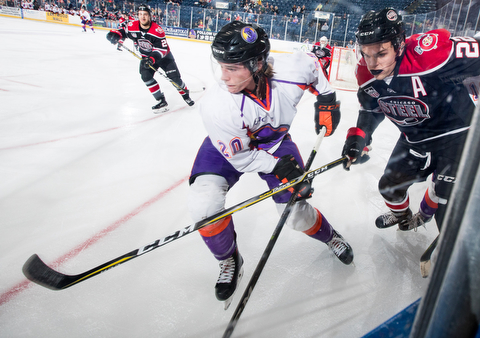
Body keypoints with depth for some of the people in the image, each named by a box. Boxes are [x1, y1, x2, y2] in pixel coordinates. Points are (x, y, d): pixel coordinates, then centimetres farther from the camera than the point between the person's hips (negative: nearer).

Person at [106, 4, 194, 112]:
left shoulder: (157, 30, -27)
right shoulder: (132, 26, -15)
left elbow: (162, 48, -28)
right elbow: (123, 31, 2)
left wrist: (153, 58, -43)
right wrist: (115, 34, -21)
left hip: (164, 56, -3)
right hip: (146, 57, 3)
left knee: (174, 77, -6)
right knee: (146, 76, -16)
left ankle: (185, 95, 21)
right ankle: (161, 101, -9)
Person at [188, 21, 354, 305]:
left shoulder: (292, 71, -30)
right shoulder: (216, 108, -36)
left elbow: (313, 63, -3)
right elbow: (240, 156, -21)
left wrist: (326, 99, -3)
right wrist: (278, 167, -24)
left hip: (275, 142, 2)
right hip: (232, 147, -1)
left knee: (296, 212, 1)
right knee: (204, 202, -25)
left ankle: (329, 236, 39)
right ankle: (229, 260, 5)